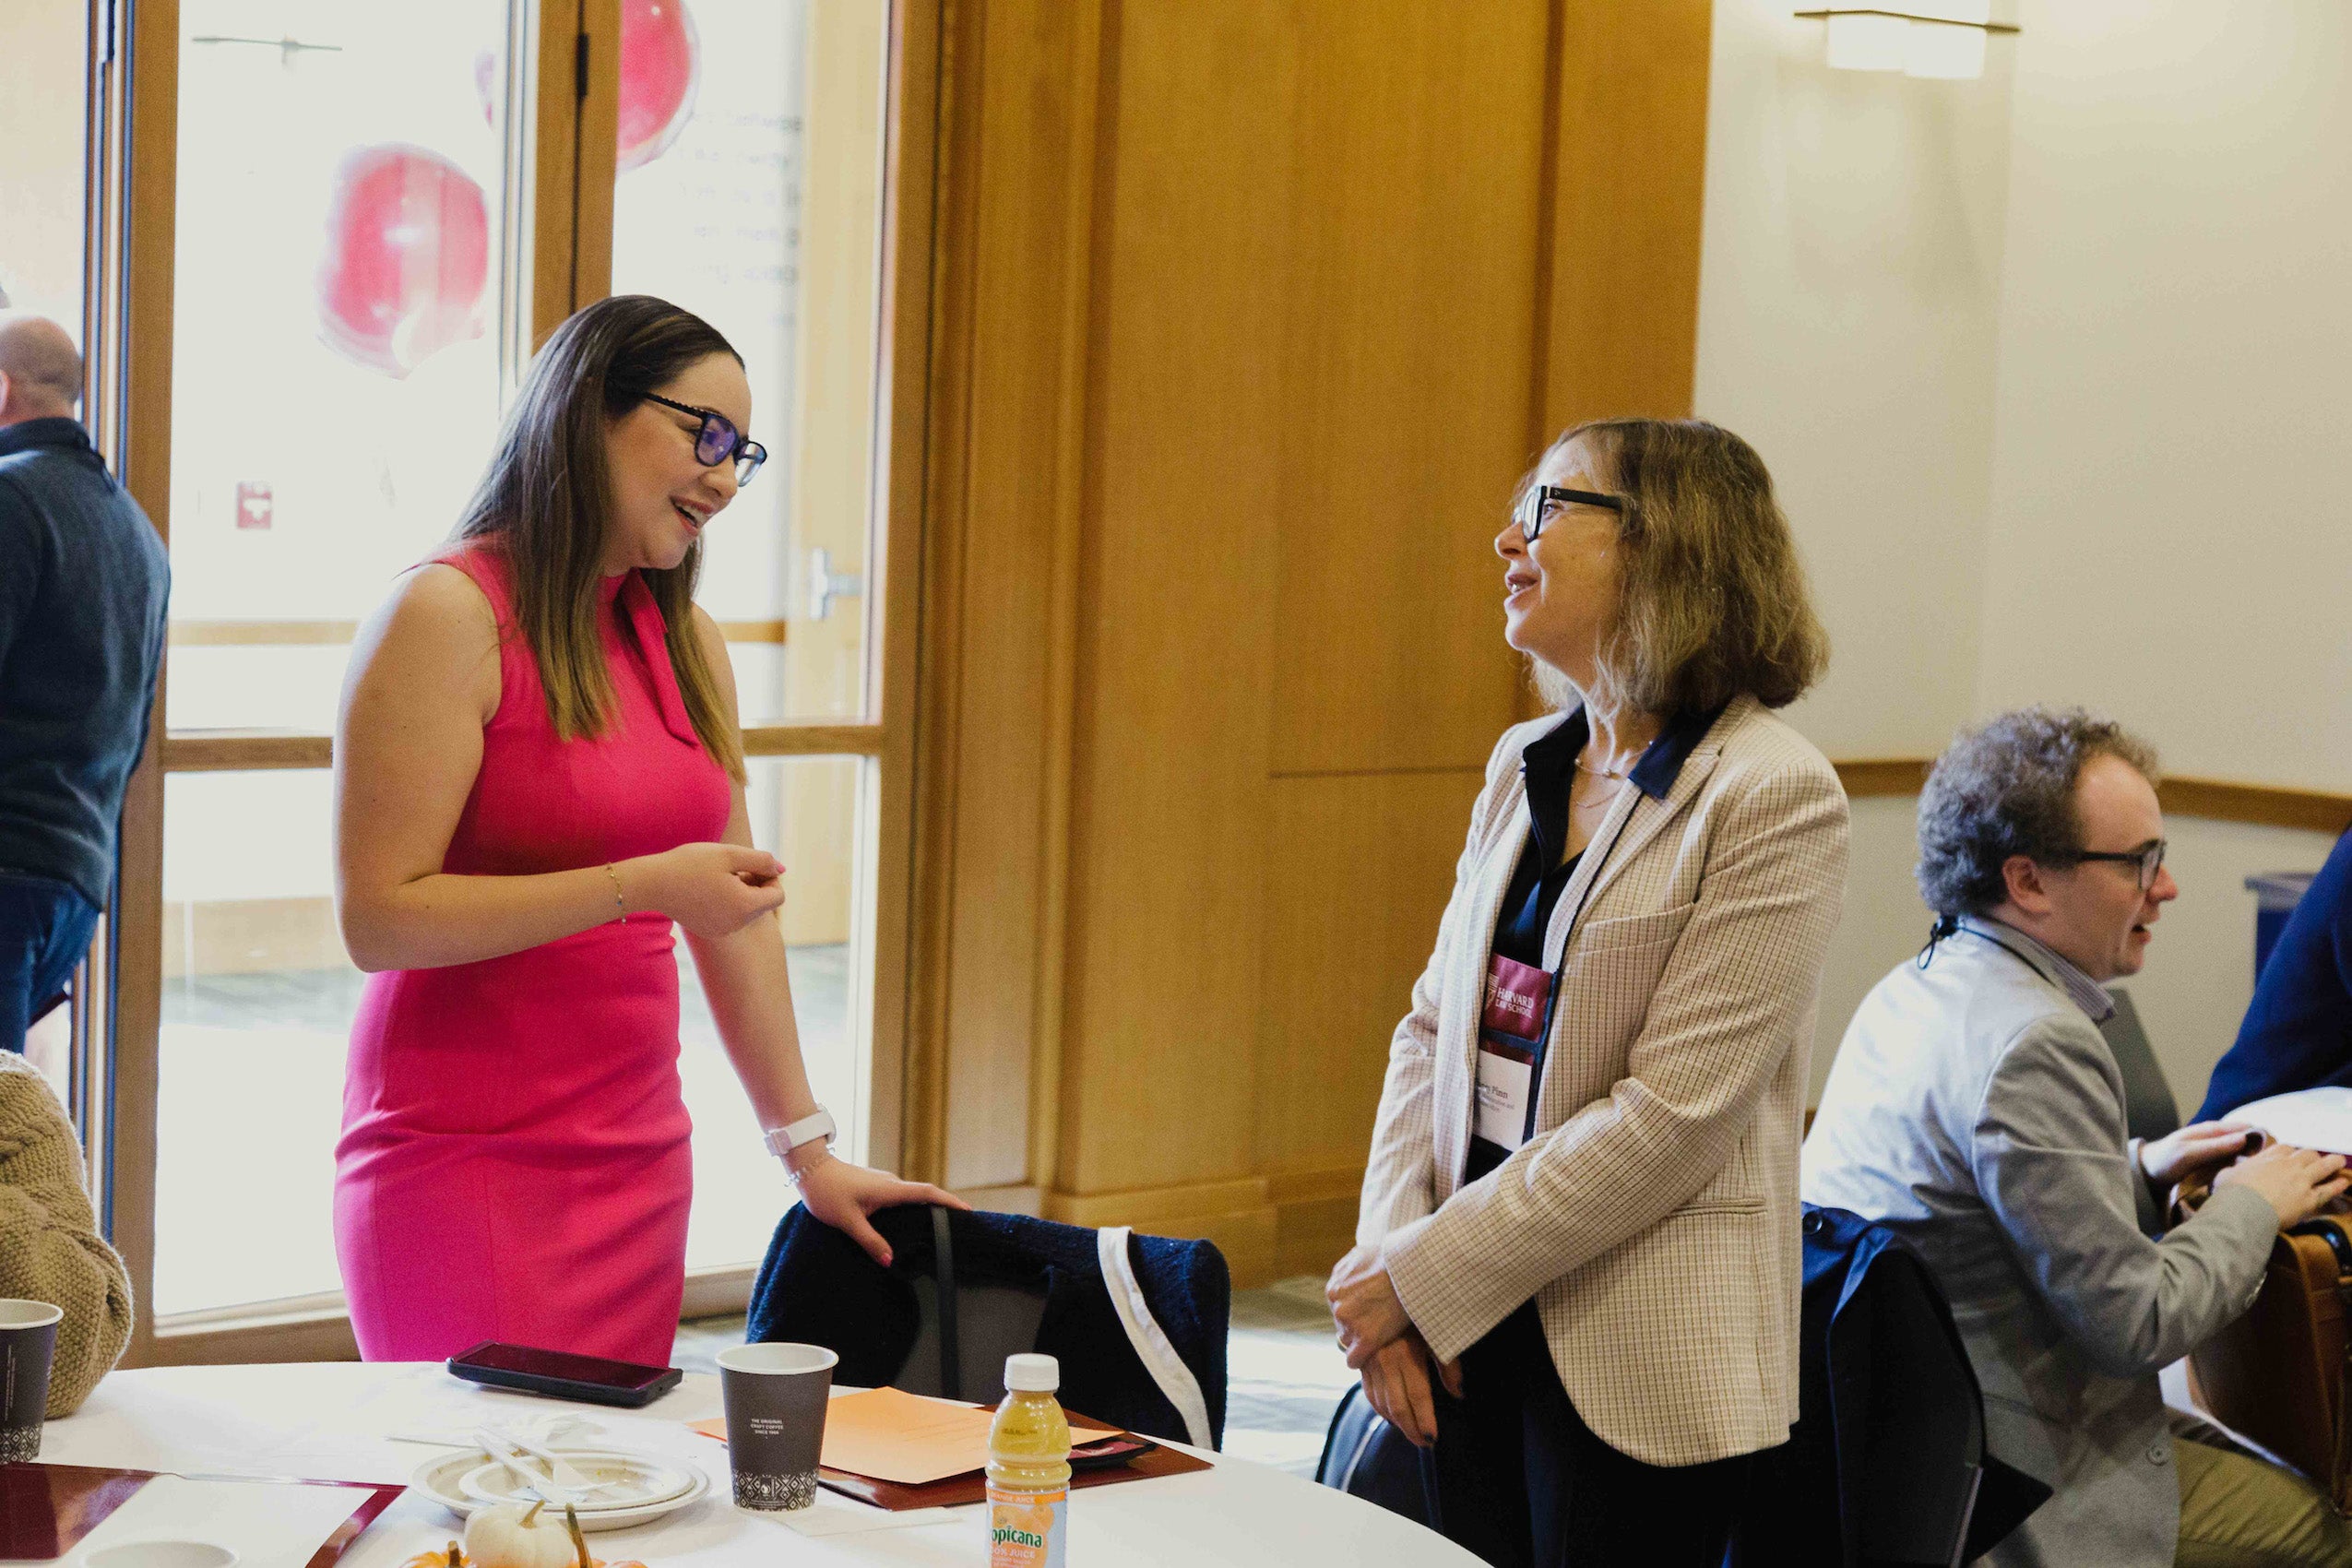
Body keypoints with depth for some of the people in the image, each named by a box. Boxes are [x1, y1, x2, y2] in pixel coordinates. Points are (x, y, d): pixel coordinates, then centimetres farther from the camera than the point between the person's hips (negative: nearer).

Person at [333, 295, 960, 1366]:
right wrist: (641, 886, -19)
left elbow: (736, 914, 17)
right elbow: (378, 919, -15)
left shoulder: (686, 643, 12)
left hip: (640, 1163, 7)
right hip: (468, 1163, -6)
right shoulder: (446, 616, -9)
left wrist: (807, 1152, 17)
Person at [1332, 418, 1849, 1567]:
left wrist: (1422, 1280, -16)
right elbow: (1434, 1022, 10)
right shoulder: (1522, 766, 9)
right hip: (1469, 1330, 6)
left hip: (1636, 1362, -6)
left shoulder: (1777, 799, -14)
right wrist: (1385, 1258, -5)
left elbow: (1670, 1116, -18)